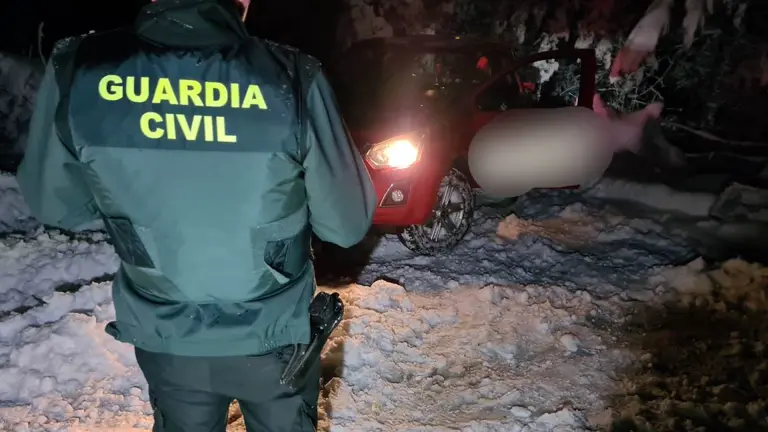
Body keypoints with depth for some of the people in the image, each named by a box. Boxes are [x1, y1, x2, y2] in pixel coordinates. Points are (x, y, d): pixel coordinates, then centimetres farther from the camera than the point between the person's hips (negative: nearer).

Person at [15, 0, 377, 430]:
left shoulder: (77, 69, -17)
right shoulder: (292, 77, -24)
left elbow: (54, 205, -2)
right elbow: (347, 224, -14)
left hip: (165, 338, 2)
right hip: (273, 336, -1)